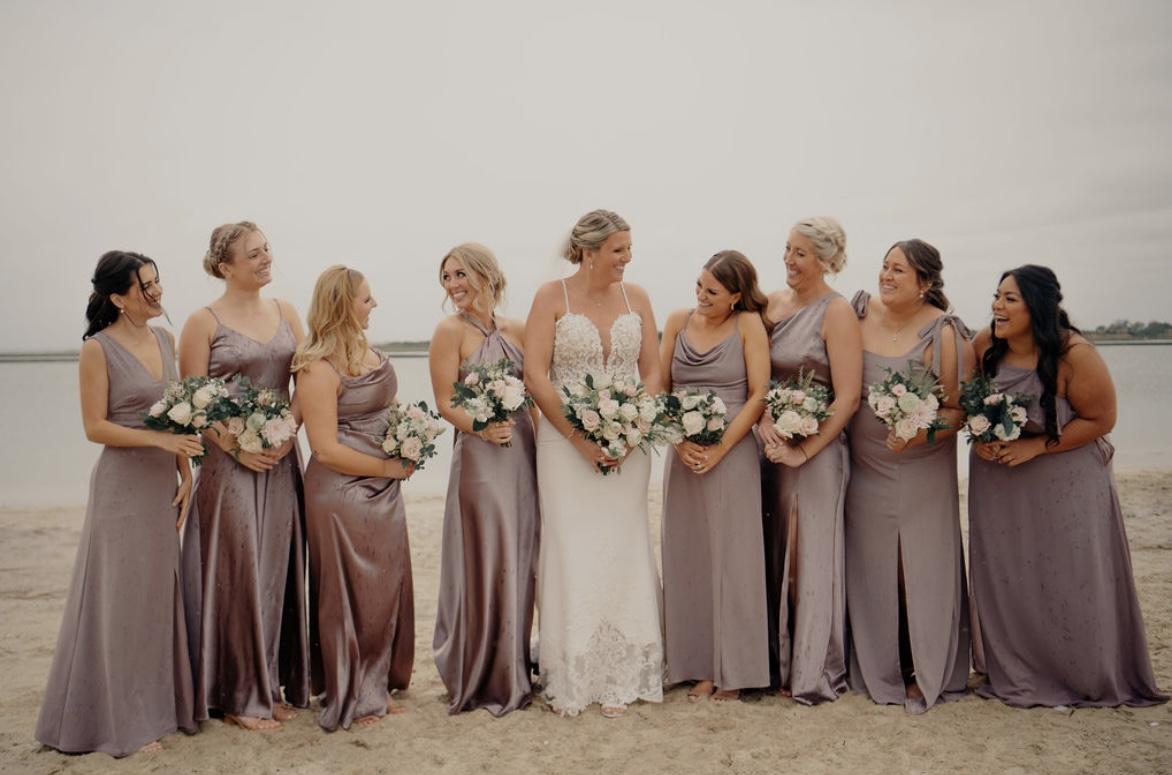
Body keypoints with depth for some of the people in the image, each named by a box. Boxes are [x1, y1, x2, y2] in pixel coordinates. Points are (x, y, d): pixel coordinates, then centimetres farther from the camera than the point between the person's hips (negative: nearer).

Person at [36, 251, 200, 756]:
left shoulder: (165, 340, 8)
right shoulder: (98, 349, -10)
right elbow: (95, 427, -12)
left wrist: (185, 472, 4)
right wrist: (159, 439, -21)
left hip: (164, 482, 6)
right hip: (123, 486, -6)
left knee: (161, 595, 13)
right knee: (124, 599, 3)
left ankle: (161, 703, 27)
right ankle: (122, 720, 17)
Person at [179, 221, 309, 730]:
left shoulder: (285, 312, 10)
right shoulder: (204, 322, -4)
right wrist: (237, 447, -14)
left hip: (282, 457, 4)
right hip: (230, 460, -4)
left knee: (277, 569, 9)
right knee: (238, 570, 0)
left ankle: (273, 682, 22)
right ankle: (239, 695, 14)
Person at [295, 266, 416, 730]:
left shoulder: (369, 354, 7)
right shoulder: (318, 367, -17)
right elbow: (326, 449, -20)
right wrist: (389, 467, -12)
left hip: (383, 491, 8)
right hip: (341, 494, -8)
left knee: (387, 589, 15)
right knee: (350, 596, 5)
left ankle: (377, 686, 31)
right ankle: (351, 700, 23)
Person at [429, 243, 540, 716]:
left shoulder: (516, 331, 10)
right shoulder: (450, 331, -3)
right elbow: (444, 402, -8)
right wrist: (483, 428, -23)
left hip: (523, 454, 5)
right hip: (479, 458, -5)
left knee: (519, 563, 11)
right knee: (483, 565, 0)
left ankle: (513, 671, 26)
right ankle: (480, 679, 17)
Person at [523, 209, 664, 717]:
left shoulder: (635, 298, 6)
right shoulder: (552, 297, -3)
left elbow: (652, 372, 6)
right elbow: (535, 375, -8)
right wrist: (579, 438, -14)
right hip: (566, 443, -2)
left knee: (621, 554, 5)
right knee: (572, 555, 1)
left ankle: (619, 679, 18)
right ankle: (569, 680, 15)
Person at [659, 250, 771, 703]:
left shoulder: (748, 324, -2)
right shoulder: (679, 322, 7)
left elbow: (759, 395, -6)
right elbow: (660, 389, 8)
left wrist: (719, 449, -12)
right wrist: (680, 441, -7)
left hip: (732, 455, -3)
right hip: (683, 455, 4)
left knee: (731, 558, 2)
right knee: (688, 558, 7)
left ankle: (732, 668, 15)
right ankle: (698, 665, 18)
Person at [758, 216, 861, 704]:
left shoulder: (836, 312, -9)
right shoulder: (773, 303, 9)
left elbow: (848, 398, -14)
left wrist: (804, 451, -15)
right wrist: (763, 421, -10)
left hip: (815, 451, -5)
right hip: (772, 444, 6)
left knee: (809, 557, 2)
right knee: (773, 555, 10)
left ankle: (814, 672, 17)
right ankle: (777, 661, 24)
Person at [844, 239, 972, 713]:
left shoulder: (945, 333, -11)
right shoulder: (861, 312, 1)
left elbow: (961, 409, -10)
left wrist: (919, 433, -25)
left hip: (922, 471, -4)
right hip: (865, 466, 4)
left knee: (921, 569, 3)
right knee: (871, 570, 9)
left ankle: (924, 675, 19)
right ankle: (878, 670, 24)